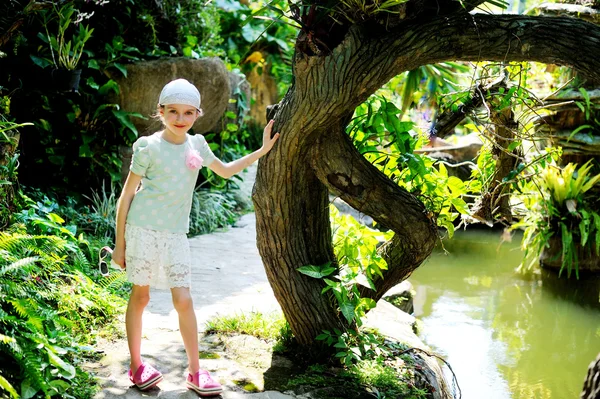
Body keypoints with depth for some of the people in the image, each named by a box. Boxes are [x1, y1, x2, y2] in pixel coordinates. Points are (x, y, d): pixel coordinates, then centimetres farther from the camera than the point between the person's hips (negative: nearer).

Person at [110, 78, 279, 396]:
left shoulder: (197, 144, 7)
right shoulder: (149, 147, -8)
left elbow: (226, 171, 23)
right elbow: (127, 194, -4)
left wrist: (263, 150, 18)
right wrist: (119, 243, -4)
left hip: (175, 234, 4)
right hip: (143, 230, -4)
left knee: (184, 300, 1)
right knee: (140, 296, 6)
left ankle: (195, 372, 11)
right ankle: (136, 366, 21)